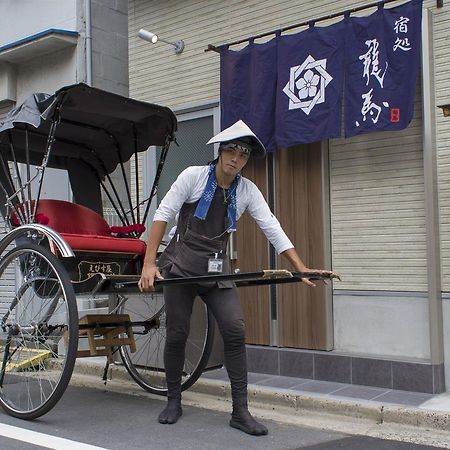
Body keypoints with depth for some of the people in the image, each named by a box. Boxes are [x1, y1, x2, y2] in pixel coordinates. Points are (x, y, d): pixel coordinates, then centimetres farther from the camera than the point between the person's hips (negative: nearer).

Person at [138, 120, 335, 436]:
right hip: (180, 265, -2)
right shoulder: (193, 176, -8)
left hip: (217, 268, 3)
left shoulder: (248, 191, 1)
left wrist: (302, 269, -11)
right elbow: (163, 215, -10)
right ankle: (174, 402, 24)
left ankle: (240, 411, 1)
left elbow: (273, 229, -3)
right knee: (177, 335, 2)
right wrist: (149, 264, -18)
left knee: (236, 331, -10)